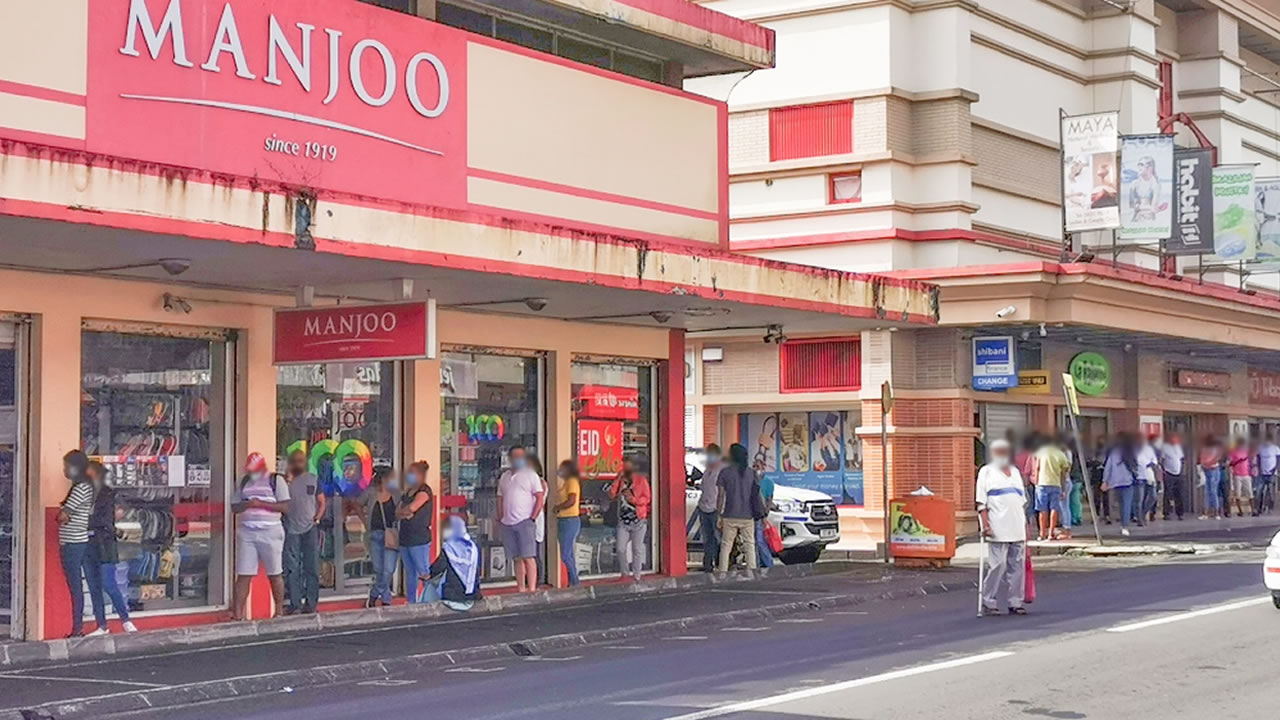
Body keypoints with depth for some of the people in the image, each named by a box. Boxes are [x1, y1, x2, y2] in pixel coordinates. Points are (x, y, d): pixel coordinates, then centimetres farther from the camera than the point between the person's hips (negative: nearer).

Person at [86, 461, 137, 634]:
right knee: (94, 587, 6)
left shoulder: (108, 493, -2)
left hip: (104, 544, -5)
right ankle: (101, 625, 11)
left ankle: (125, 620, 4)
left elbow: (104, 519, -11)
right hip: (88, 545, 5)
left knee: (108, 585, -9)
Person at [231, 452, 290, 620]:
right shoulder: (244, 482, 14)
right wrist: (247, 504, -8)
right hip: (247, 532, 3)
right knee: (243, 575, -1)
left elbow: (284, 506, -7)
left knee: (275, 574, 5)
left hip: (270, 532, -3)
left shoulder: (276, 481, 0)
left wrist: (261, 504, -14)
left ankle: (279, 611, 15)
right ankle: (237, 614, -2)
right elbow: (234, 507, 14)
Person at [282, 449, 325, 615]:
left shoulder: (314, 480, 10)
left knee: (312, 568, 1)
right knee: (292, 569, -3)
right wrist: (287, 481, -14)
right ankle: (295, 604, -1)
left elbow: (322, 503, 12)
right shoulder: (285, 480, 6)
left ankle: (311, 603, 4)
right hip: (291, 529, -1)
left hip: (310, 528, 1)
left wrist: (317, 518, -3)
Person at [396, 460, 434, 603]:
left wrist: (401, 512, 1)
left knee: (424, 573, -7)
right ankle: (411, 604, 19)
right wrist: (405, 514, -10)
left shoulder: (424, 491, -8)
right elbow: (398, 512, 11)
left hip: (420, 539, -8)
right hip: (405, 539, 8)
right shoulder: (407, 493, 17)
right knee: (410, 574, 13)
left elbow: (412, 507, -19)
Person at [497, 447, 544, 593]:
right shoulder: (504, 477, 17)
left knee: (528, 557, -11)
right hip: (508, 524, 5)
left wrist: (532, 518, -10)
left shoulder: (531, 475, 2)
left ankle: (531, 589, -14)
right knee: (517, 559, 7)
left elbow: (540, 498, -3)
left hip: (525, 521, -5)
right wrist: (500, 518, 9)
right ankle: (521, 588, 11)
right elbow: (500, 498, 21)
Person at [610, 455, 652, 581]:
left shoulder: (641, 480, -2)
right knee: (621, 549, -2)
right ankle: (624, 574, 12)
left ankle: (636, 576, 9)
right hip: (623, 520, 3)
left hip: (638, 520, -3)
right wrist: (618, 479, -9)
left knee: (637, 549, 2)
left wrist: (633, 498, -21)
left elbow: (647, 499, -7)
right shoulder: (620, 480, 8)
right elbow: (611, 495, -4)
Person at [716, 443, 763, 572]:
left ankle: (722, 573, 1)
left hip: (730, 516, -2)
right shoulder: (752, 473, 3)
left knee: (726, 546, 5)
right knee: (750, 546, 8)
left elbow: (720, 496, -3)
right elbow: (758, 495, 3)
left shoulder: (725, 472, -3)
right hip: (748, 516, 2)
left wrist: (719, 515, 3)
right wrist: (763, 514, 10)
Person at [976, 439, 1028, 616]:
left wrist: (1025, 524, 17)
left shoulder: (1015, 472, 22)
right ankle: (989, 603, 0)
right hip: (998, 529, -6)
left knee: (1018, 566, 4)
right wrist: (985, 524, -14)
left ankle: (1016, 603, 10)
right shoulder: (986, 472, 4)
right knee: (997, 565, -9)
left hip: (1018, 529, 6)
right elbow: (981, 503, -3)